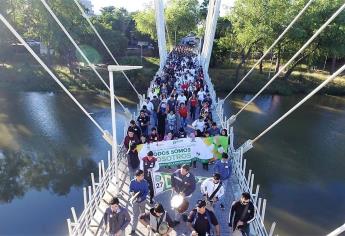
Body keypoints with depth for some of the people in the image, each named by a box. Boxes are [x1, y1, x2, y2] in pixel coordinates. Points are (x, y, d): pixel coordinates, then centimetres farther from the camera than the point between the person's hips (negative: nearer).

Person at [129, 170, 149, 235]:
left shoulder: (145, 182, -20)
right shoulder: (132, 182, -21)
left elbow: (146, 192, -12)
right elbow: (130, 190, -7)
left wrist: (141, 198, -25)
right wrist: (132, 193, -30)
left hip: (143, 200, 2)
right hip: (135, 201, -1)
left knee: (142, 213, 26)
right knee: (135, 215, 2)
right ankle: (133, 229, 18)